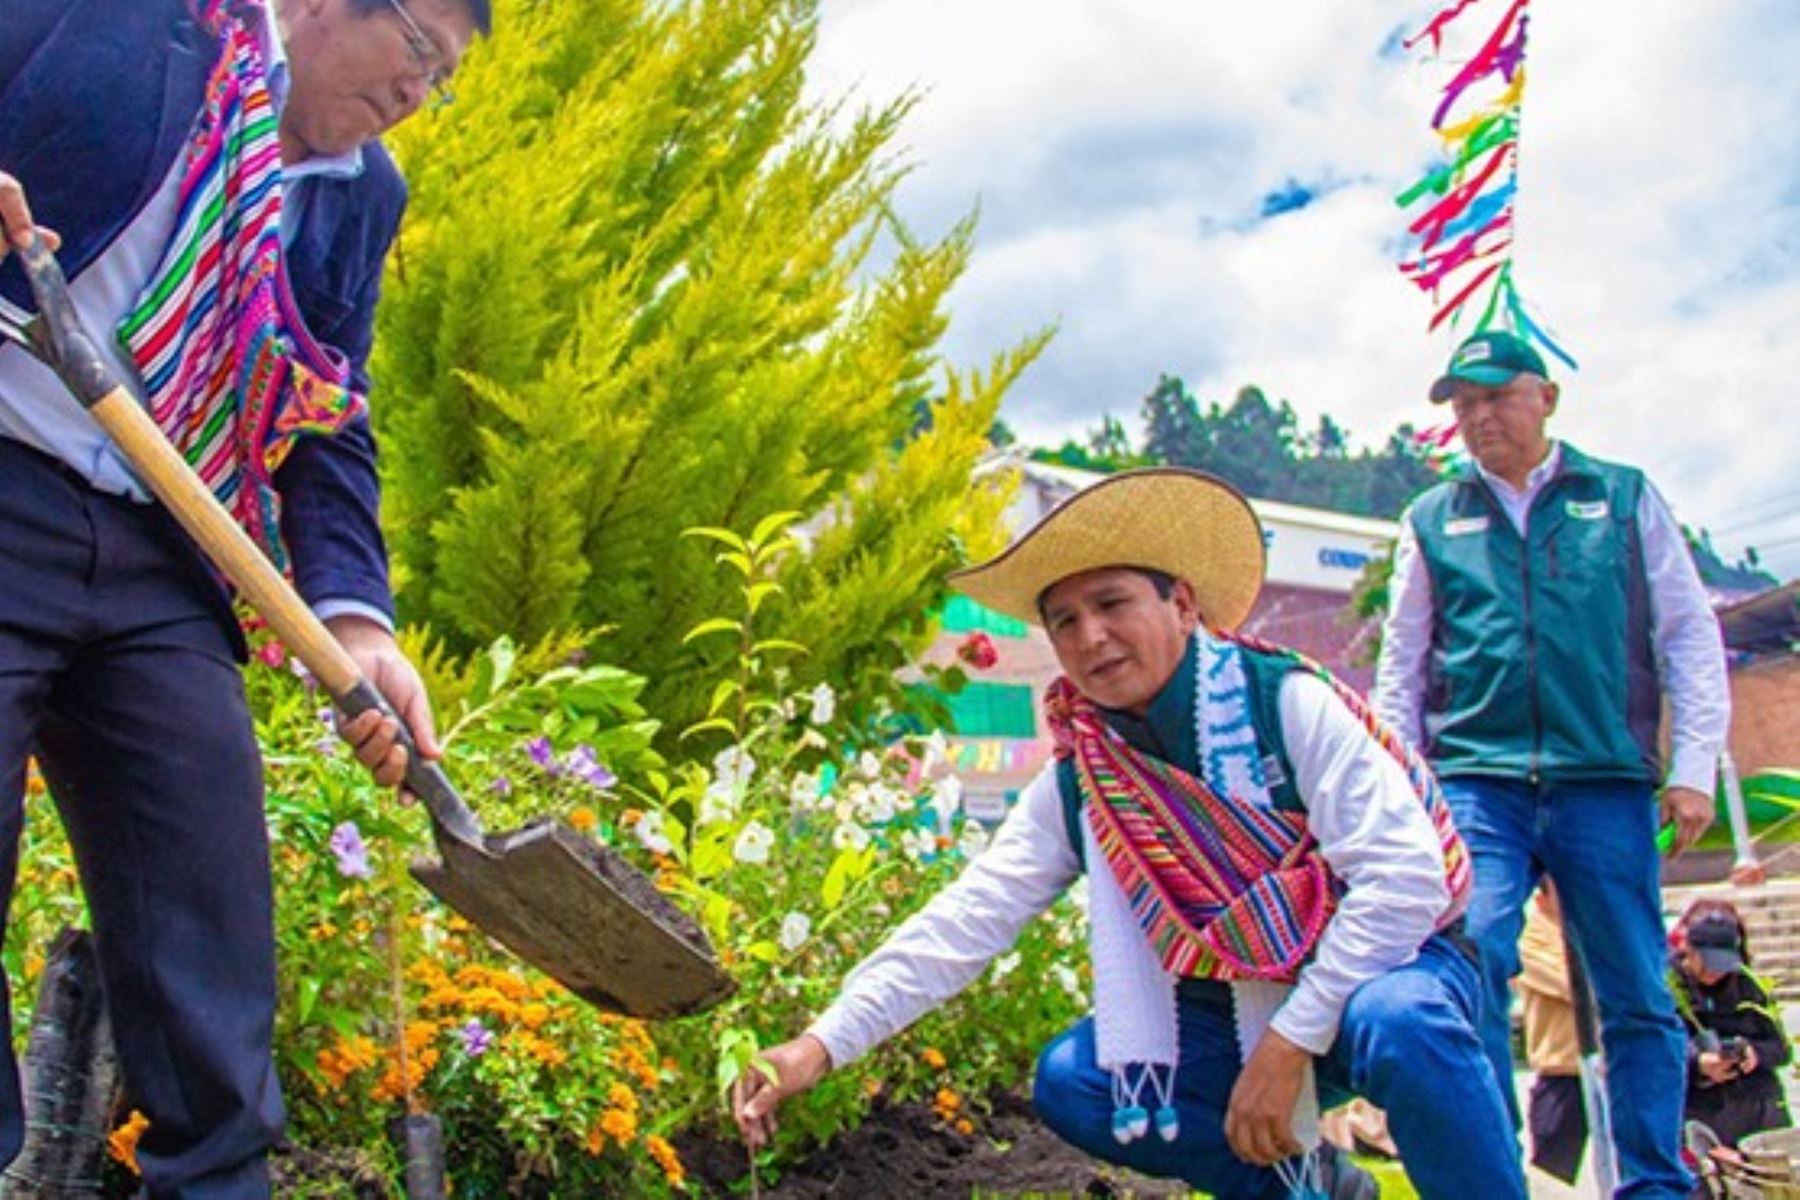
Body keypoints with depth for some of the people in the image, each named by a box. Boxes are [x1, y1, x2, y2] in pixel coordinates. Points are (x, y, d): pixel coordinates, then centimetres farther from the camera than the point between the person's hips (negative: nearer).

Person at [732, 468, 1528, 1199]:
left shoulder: (1285, 701, -16)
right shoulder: (1076, 785, -2)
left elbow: (1408, 873, -23)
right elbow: (964, 920, -8)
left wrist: (1290, 1040, -26)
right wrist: (823, 1043, -19)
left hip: (1383, 965, -5)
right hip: (1231, 1009, 6)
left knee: (1399, 1025, -37)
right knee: (1071, 1084, -13)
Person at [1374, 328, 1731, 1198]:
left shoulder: (1625, 498, 12)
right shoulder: (1432, 522, 14)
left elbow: (1690, 636, 9)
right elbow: (1400, 668, 16)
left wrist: (1694, 765, 0)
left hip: (1606, 783, 0)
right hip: (1476, 780, 0)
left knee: (1637, 993, 2)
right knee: (1472, 959, -16)